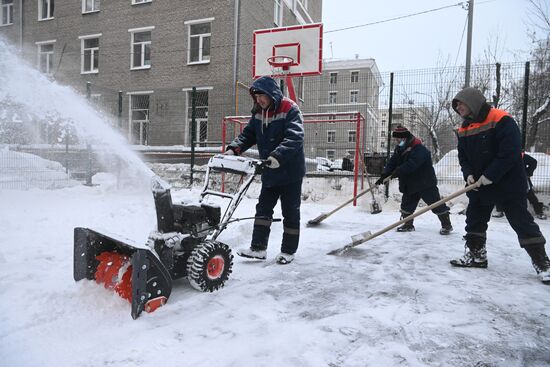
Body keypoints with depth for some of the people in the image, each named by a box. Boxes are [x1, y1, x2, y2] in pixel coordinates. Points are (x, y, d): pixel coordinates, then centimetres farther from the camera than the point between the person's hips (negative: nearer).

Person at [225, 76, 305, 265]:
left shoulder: (290, 109, -15)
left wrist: (278, 155, -42)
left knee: (290, 212, 5)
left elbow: (294, 138, -28)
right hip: (269, 172, 7)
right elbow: (248, 134, 7)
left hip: (290, 171, -7)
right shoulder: (258, 112, 7)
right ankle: (258, 248, 17)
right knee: (263, 208, 8)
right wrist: (234, 148, -11)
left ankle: (288, 251, 17)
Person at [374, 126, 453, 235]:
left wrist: (398, 171, -36)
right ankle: (408, 225, 25)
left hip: (425, 183, -8)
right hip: (409, 184, 8)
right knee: (406, 204, 11)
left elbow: (412, 164, -35)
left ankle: (447, 225, 10)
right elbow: (392, 162, 0)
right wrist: (384, 175, -13)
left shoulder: (419, 149, -22)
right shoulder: (399, 149, 6)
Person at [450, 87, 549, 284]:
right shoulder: (464, 130, 5)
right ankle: (476, 255, 24)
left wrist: (489, 176, -23)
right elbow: (463, 156, 9)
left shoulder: (501, 120, -18)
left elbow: (510, 153, -24)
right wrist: (469, 173, -9)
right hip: (478, 185, 7)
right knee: (474, 220, 10)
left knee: (522, 222, -1)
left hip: (508, 184, -7)